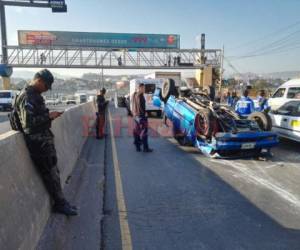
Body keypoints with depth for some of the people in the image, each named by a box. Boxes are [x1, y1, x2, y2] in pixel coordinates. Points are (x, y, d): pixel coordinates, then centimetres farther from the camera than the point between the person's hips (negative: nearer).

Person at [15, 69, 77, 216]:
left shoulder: (34, 95, 14)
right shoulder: (27, 97, -17)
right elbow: (28, 122, -24)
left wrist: (49, 116, 8)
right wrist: (49, 116, -18)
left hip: (44, 140, 10)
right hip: (38, 142, -10)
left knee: (53, 172, 15)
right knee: (51, 174, 1)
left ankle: (60, 202, 27)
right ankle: (60, 204, 15)